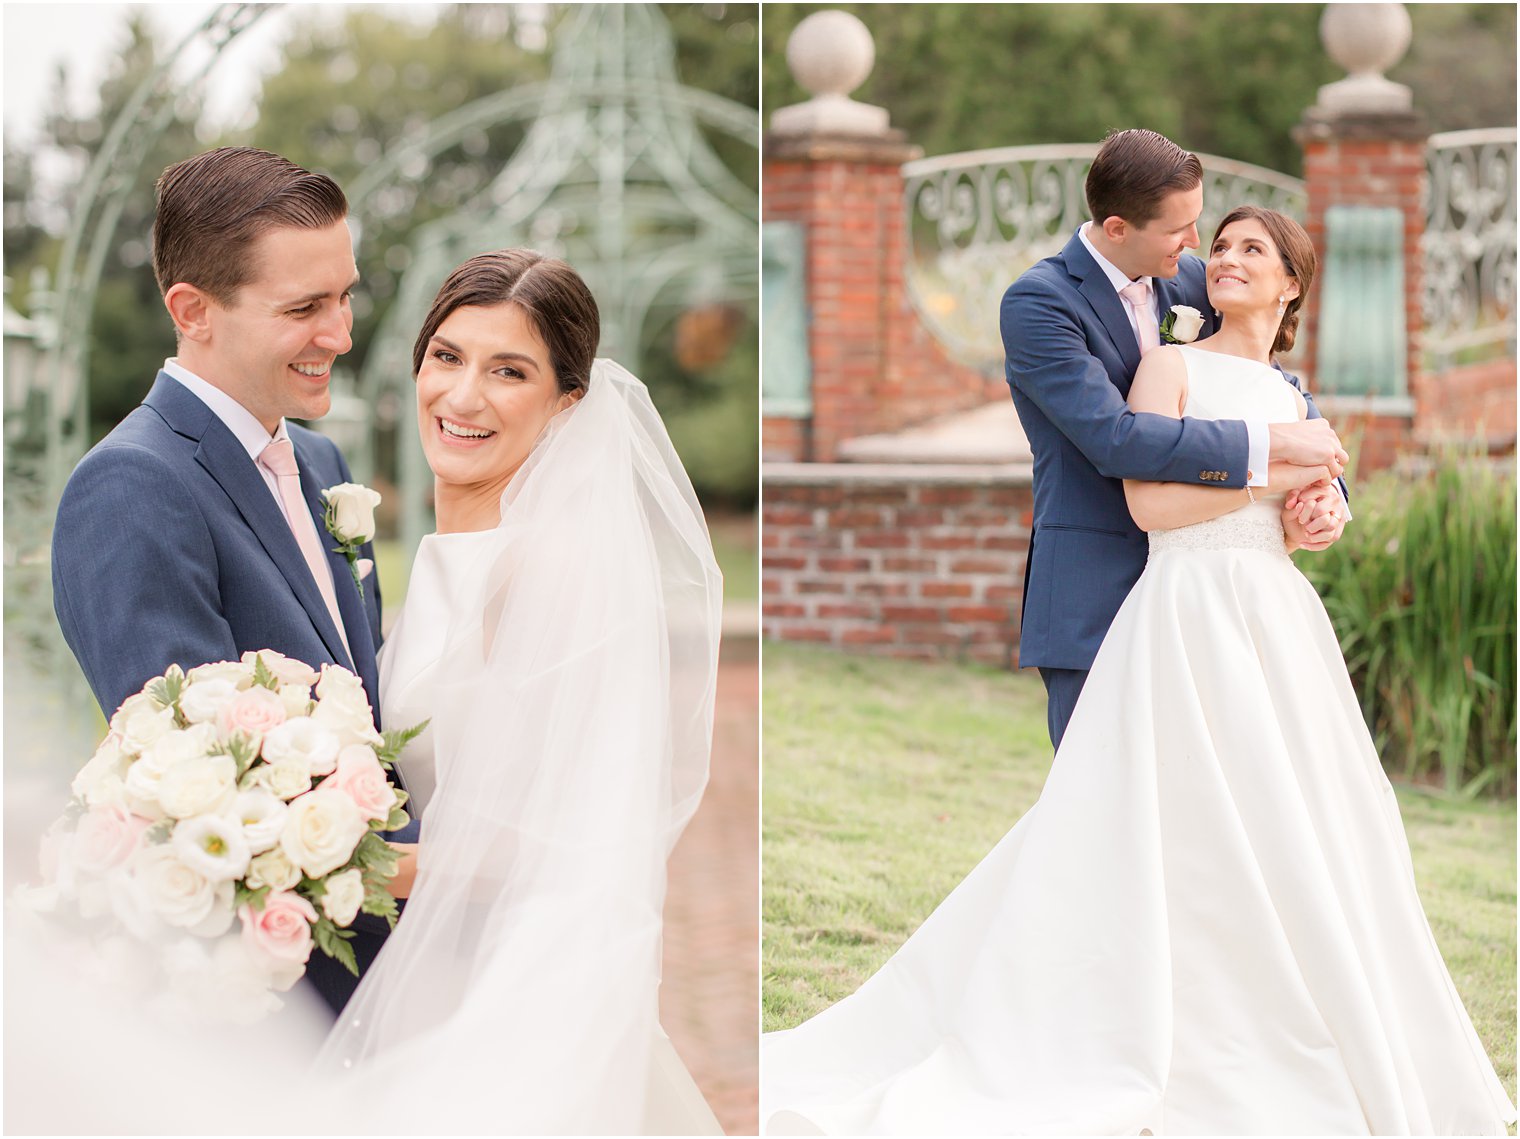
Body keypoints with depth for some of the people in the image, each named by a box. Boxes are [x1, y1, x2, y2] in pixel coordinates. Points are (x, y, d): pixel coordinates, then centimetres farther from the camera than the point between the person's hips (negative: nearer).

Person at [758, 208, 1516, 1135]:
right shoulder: (1169, 366, 1)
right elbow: (1150, 501, -11)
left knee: (1293, 840, 5)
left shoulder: (1289, 399, 19)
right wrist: (1274, 470, -9)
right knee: (1172, 840, -11)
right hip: (1189, 626, -7)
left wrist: (1310, 516, 3)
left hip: (1278, 629, 7)